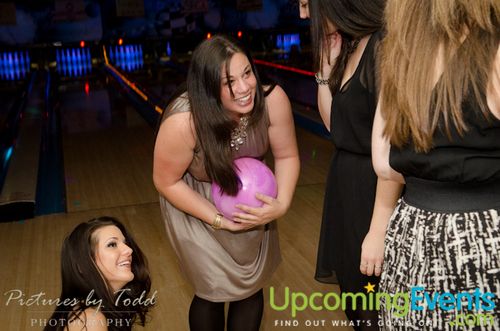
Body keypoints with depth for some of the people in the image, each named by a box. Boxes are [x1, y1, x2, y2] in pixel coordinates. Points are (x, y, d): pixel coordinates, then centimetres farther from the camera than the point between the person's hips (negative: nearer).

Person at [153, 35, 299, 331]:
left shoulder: (272, 100, -28)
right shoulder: (183, 122, -35)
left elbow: (287, 156, -12)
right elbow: (167, 182, -19)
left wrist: (282, 204, -27)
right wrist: (220, 221, -21)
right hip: (195, 205, -3)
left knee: (251, 286, 12)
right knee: (214, 292, 1)